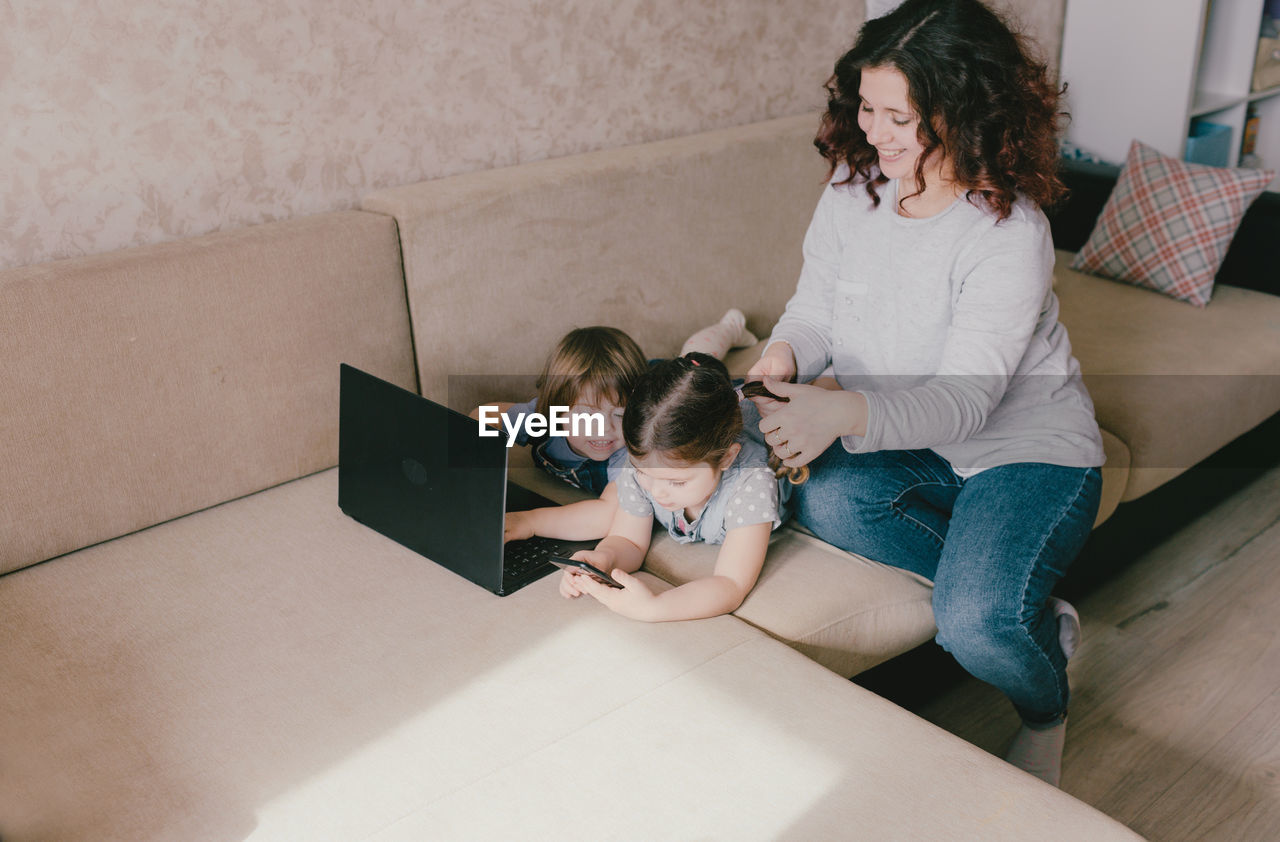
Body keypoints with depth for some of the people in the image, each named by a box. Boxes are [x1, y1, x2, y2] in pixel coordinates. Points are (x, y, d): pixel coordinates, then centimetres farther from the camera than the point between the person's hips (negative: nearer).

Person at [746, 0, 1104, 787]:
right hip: (912, 448, 6)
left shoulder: (1009, 231, -24)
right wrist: (784, 355, -25)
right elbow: (815, 309, 0)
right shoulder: (853, 189, -7)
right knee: (826, 499, -26)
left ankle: (1046, 715, 11)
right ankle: (1026, 605, -6)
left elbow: (965, 396, -30)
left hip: (1029, 448, -6)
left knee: (977, 622, -28)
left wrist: (847, 412, -48)